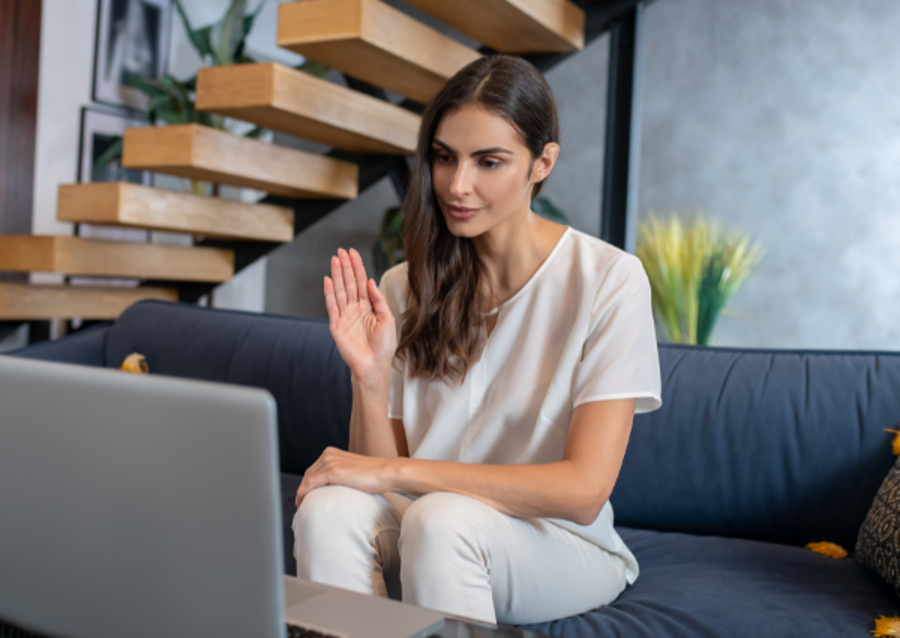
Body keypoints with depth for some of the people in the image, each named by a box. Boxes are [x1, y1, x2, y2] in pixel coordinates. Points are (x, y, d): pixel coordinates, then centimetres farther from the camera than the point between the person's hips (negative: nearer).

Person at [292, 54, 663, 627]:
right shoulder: (406, 287, -1)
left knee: (440, 519, -33)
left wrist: (392, 472, -21)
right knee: (328, 508, -28)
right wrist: (370, 376, -21)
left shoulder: (608, 280, -13)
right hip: (425, 535, 3)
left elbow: (583, 491, -19)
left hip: (561, 544, -2)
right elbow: (383, 463, -1)